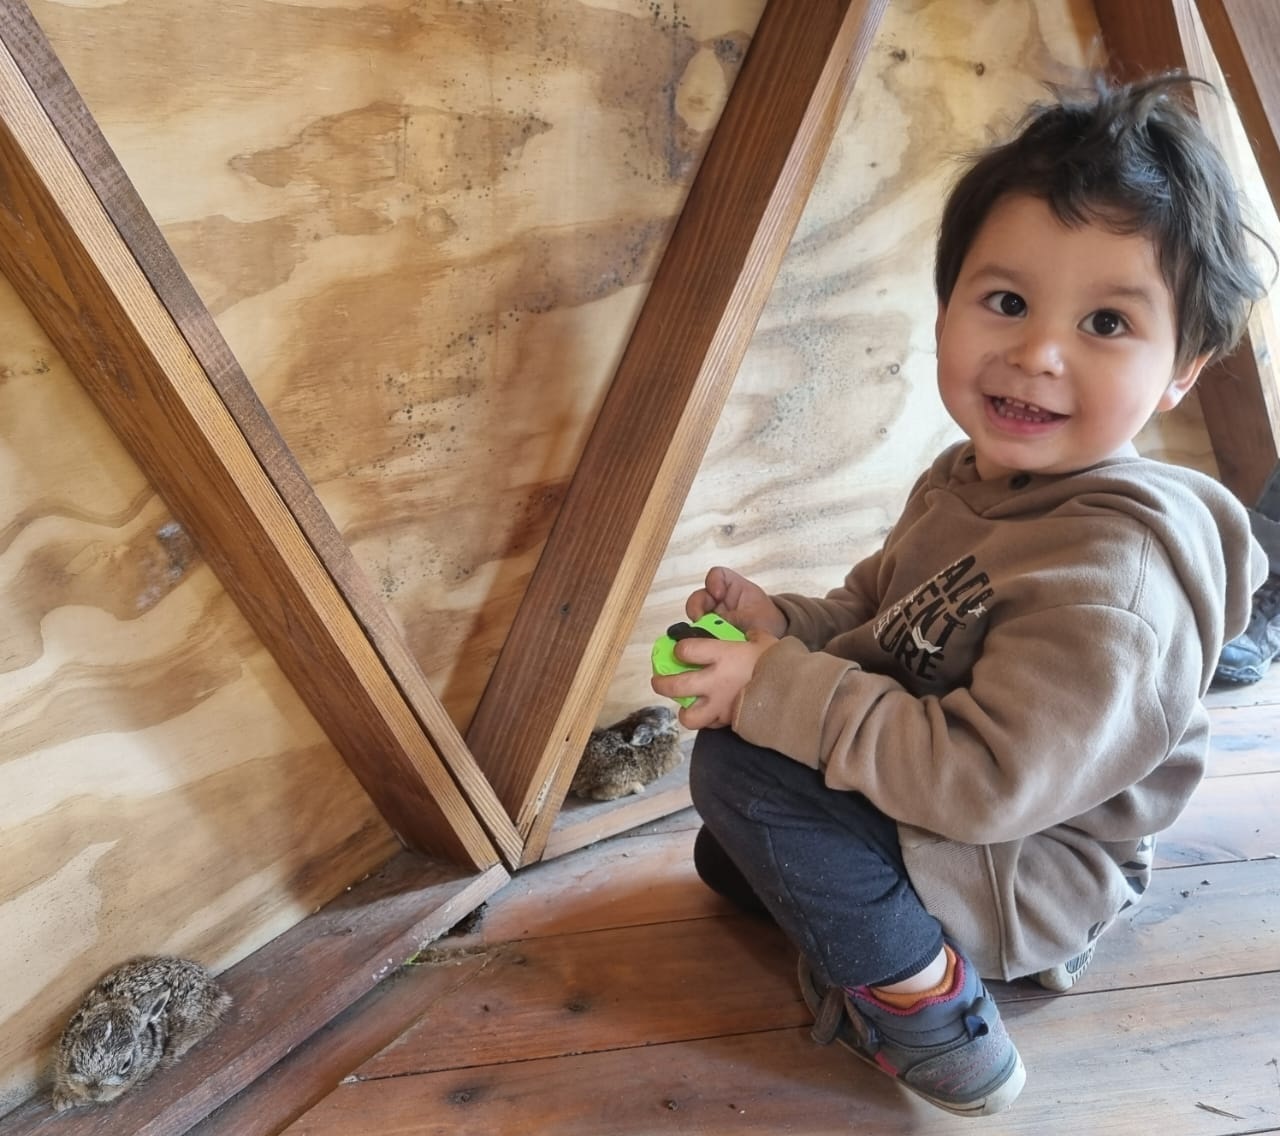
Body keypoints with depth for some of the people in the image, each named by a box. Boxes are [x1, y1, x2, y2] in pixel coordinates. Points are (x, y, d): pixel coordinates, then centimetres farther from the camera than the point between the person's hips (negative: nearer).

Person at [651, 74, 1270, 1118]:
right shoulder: (966, 483, -3)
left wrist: (777, 688, -33)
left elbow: (987, 777, -36)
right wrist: (781, 622, -11)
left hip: (1027, 870, -9)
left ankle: (940, 1026, -11)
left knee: (740, 765, -25)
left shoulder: (1115, 564, -32)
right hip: (930, 812, 9)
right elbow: (873, 616, 10)